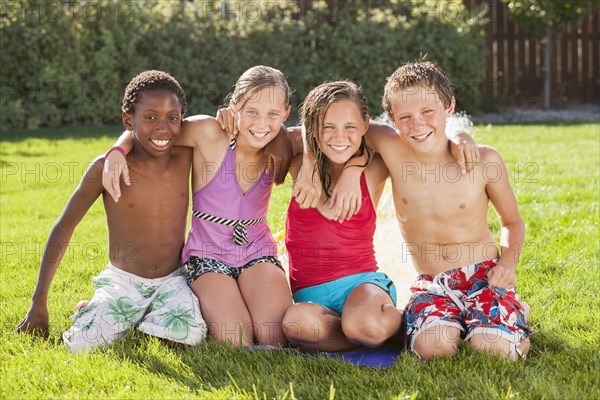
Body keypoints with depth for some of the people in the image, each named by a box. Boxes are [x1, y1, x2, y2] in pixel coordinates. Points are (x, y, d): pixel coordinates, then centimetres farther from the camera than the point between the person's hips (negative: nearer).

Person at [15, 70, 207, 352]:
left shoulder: (186, 157, -8)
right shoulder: (107, 168, -14)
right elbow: (64, 227, -4)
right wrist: (39, 302, -4)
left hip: (173, 280, 1)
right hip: (122, 282, -1)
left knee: (189, 334, -30)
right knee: (82, 344, -26)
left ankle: (149, 320, 6)